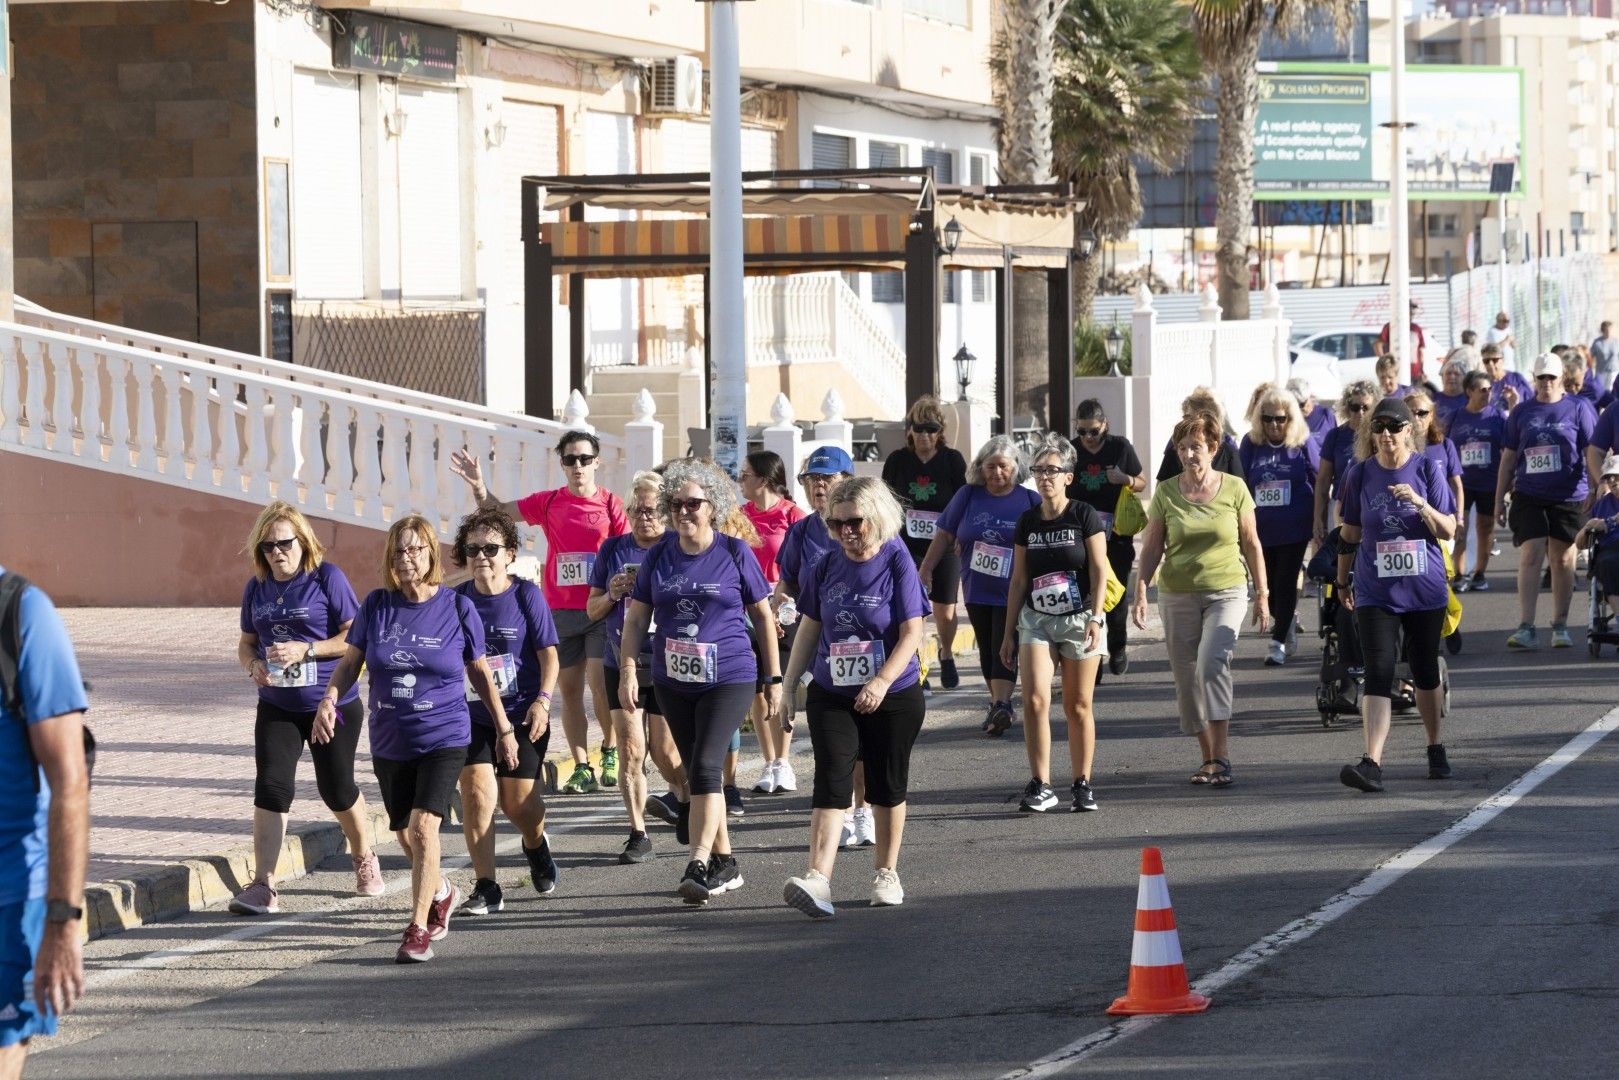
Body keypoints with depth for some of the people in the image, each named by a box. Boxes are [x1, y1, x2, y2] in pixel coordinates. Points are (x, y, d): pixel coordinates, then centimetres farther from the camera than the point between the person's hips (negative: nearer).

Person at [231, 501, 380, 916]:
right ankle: (263, 885, -15)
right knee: (270, 787, -12)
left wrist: (306, 650, -24)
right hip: (277, 706, 3)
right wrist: (253, 663, -10)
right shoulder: (257, 587, 4)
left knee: (336, 789, 10)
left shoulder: (327, 578, -11)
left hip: (333, 705, -3)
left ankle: (364, 860, 38)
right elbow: (247, 641, 14)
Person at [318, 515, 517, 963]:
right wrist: (329, 699, -15)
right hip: (389, 742, 4)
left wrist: (504, 729, 12)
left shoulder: (457, 608, -5)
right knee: (405, 835, 16)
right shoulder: (377, 606, -1)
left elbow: (480, 673, 6)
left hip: (444, 738, -4)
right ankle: (441, 892, 45)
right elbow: (350, 661, 5)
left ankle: (419, 928, -13)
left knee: (423, 827, -19)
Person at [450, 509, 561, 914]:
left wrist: (543, 700, -16)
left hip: (522, 714, -2)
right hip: (472, 714, 2)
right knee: (476, 790, -14)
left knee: (518, 800, -3)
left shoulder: (526, 595, -4)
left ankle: (536, 846, 35)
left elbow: (548, 653, -4)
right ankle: (486, 888, -8)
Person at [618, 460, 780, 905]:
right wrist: (628, 671, -5)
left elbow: (763, 616, 4)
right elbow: (636, 619, 8)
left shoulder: (735, 553, -3)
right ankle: (725, 864, 22)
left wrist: (774, 677, 5)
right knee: (697, 771, 11)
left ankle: (699, 866, -22)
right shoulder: (659, 556, 5)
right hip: (673, 683, 5)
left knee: (705, 766, -18)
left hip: (729, 679, -5)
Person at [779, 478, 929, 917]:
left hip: (893, 697, -2)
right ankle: (818, 880, -24)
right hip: (831, 695, 2)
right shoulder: (827, 567, 3)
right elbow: (809, 630, 12)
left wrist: (882, 681, -25)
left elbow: (912, 633, -13)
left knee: (887, 786, 10)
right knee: (832, 782, -11)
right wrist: (788, 687, 9)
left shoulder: (897, 563, -8)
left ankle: (887, 873, 27)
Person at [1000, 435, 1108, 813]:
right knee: (1035, 700, -13)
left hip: (1078, 620, -2)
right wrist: (1009, 631, 13)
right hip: (1036, 621, 3)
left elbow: (1099, 571, -5)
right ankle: (1040, 786, -10)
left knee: (1078, 706, 2)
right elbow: (1018, 580, 13)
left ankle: (1082, 784, 13)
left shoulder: (1085, 517, -2)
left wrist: (1095, 617, -15)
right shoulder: (1027, 523, 8)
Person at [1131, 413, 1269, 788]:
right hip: (1178, 595, 3)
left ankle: (1221, 755, -24)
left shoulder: (1234, 489, 1)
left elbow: (1252, 545, 7)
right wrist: (1140, 592, -7)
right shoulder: (1166, 493, 3)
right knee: (1187, 679, 5)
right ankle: (1208, 758, 19)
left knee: (1212, 662, -24)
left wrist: (1262, 595, 6)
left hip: (1226, 592, -3)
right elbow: (1152, 548, 5)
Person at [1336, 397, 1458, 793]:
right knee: (1378, 673, -12)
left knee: (1425, 671, 14)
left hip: (1424, 587, 0)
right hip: (1376, 592, 0)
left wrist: (1420, 504, -22)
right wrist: (1342, 581, 19)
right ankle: (1372, 763, -22)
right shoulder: (1361, 476, 0)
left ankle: (1436, 751, 33)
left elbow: (1448, 530, -5)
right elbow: (1351, 534, 12)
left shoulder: (1427, 469, -3)